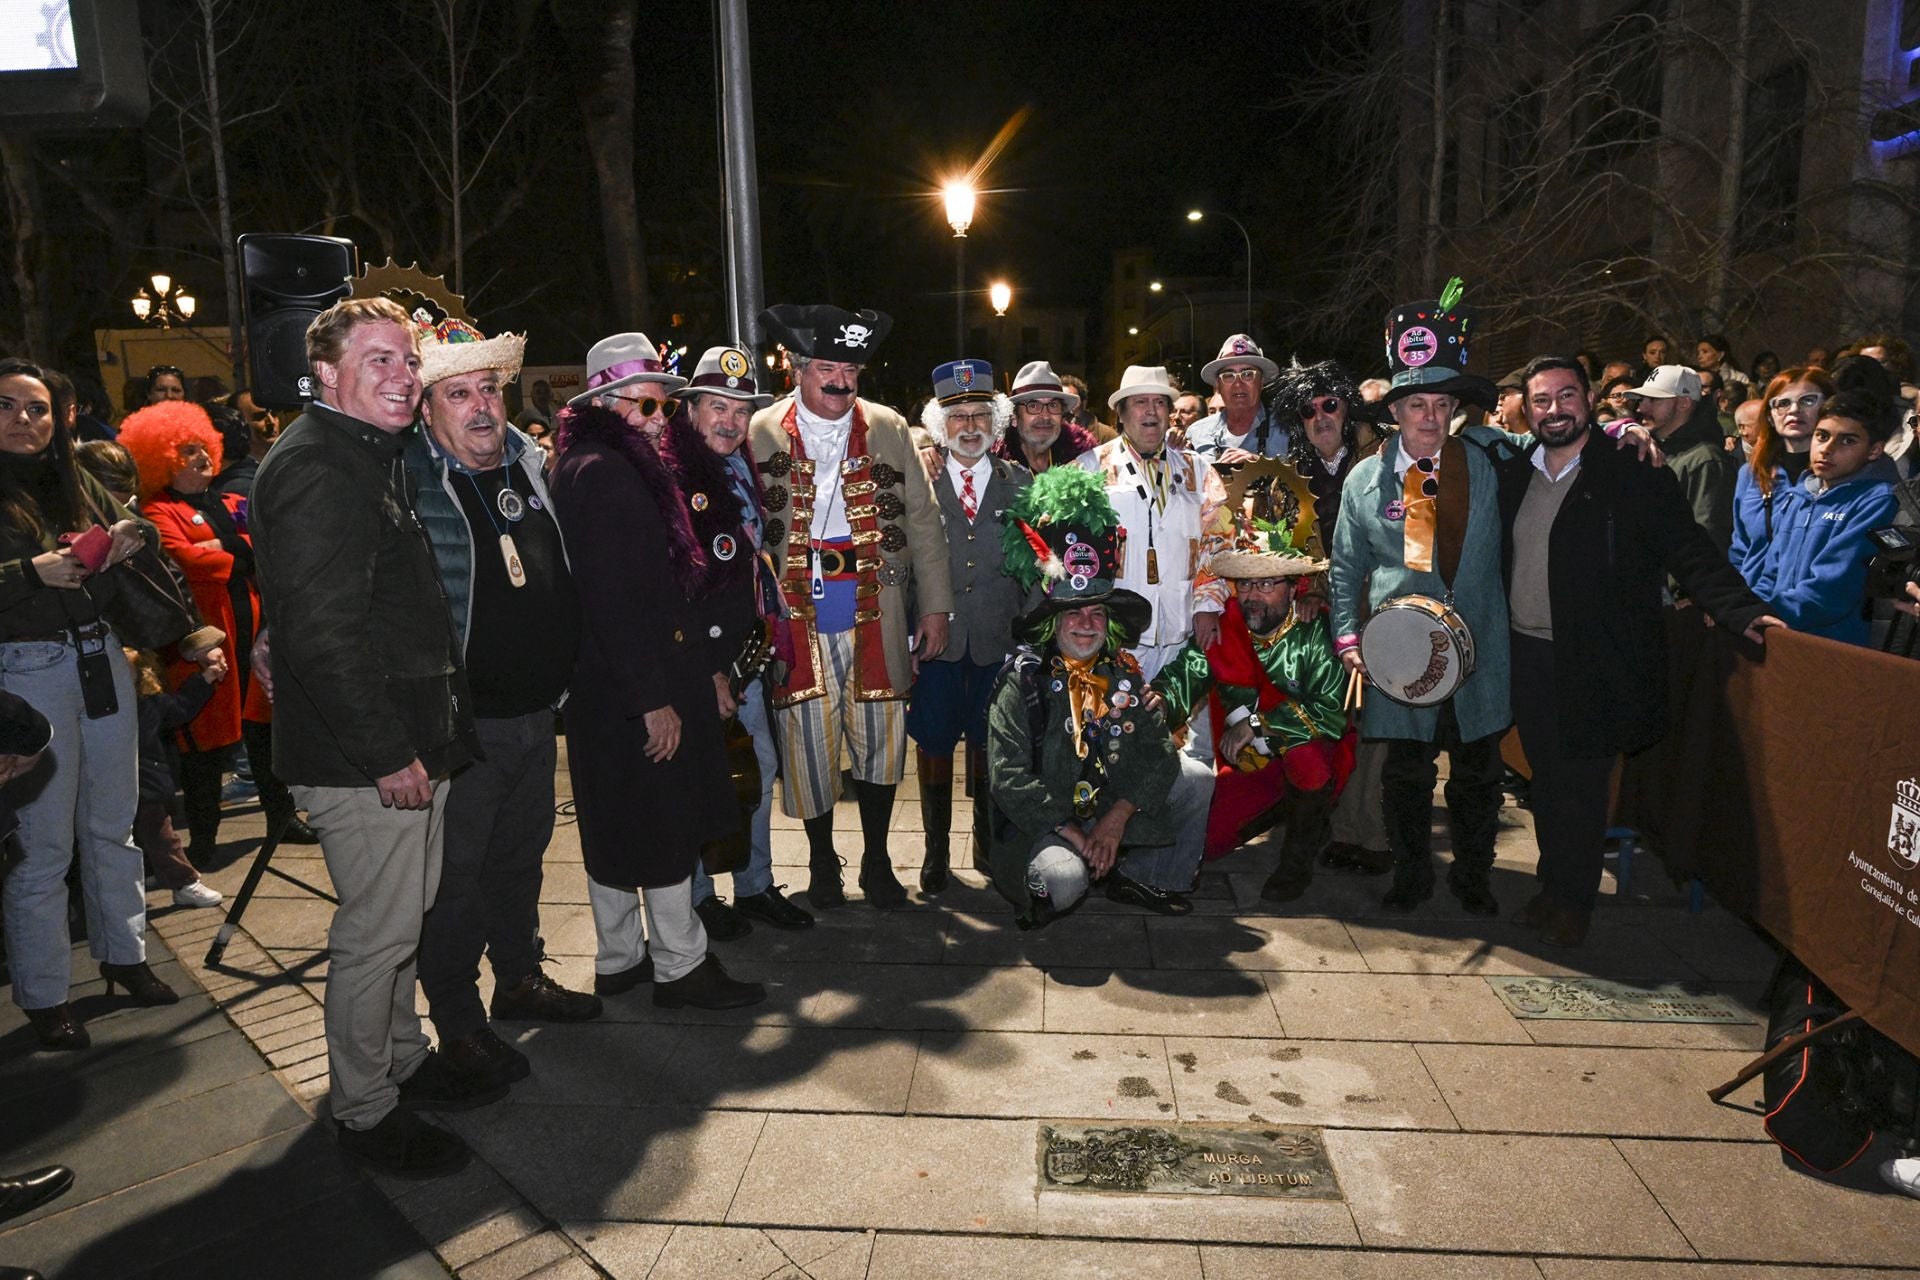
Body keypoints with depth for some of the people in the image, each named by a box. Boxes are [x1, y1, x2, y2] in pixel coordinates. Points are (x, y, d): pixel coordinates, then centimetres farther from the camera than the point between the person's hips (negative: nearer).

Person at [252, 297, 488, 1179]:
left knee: (405, 916, 20)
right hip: (361, 761, -10)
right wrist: (386, 752, -22)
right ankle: (364, 1108, 18)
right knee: (378, 930, 1)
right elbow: (323, 631, -25)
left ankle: (403, 1061, 36)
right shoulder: (315, 469, -17)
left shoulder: (372, 458, 17)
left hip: (406, 743, 10)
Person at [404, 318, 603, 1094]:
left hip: (536, 710, 7)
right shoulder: (408, 479, -14)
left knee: (522, 853, 21)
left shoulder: (529, 462, 7)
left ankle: (520, 978, 39)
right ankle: (457, 1022, 22)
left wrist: (559, 678, 17)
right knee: (457, 872, 6)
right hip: (463, 718, -7)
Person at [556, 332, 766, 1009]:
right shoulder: (601, 472, -17)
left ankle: (619, 959, 30)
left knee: (619, 824, 17)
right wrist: (652, 698, -23)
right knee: (665, 824, 0)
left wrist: (705, 665, 15)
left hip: (609, 690, 10)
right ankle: (680, 965, 14)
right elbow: (613, 598, -23)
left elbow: (658, 578, 17)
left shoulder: (627, 466, 15)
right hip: (634, 685, -10)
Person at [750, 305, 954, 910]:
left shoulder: (889, 429, 5)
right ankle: (822, 861, 28)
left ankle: (877, 861, 27)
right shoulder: (762, 433, 1)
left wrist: (935, 607, 4)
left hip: (877, 617, 1)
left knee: (881, 738, 8)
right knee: (809, 741, 6)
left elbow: (923, 520, 7)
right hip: (798, 620, -1)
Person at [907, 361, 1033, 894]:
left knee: (988, 742, 10)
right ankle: (936, 849, 22)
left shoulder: (1019, 483, 6)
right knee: (933, 743, 5)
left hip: (998, 642, 1)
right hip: (937, 640, -1)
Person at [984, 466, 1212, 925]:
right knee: (1064, 878, -33)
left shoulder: (1125, 674, 4)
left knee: (1197, 779, -4)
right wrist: (1071, 832, -20)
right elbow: (1009, 778, -16)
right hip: (1044, 823, -5)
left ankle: (1141, 878, 10)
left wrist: (1117, 818, -16)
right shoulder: (1023, 681, -10)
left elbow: (1159, 752, -3)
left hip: (1116, 811, 5)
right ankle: (1039, 891, 5)